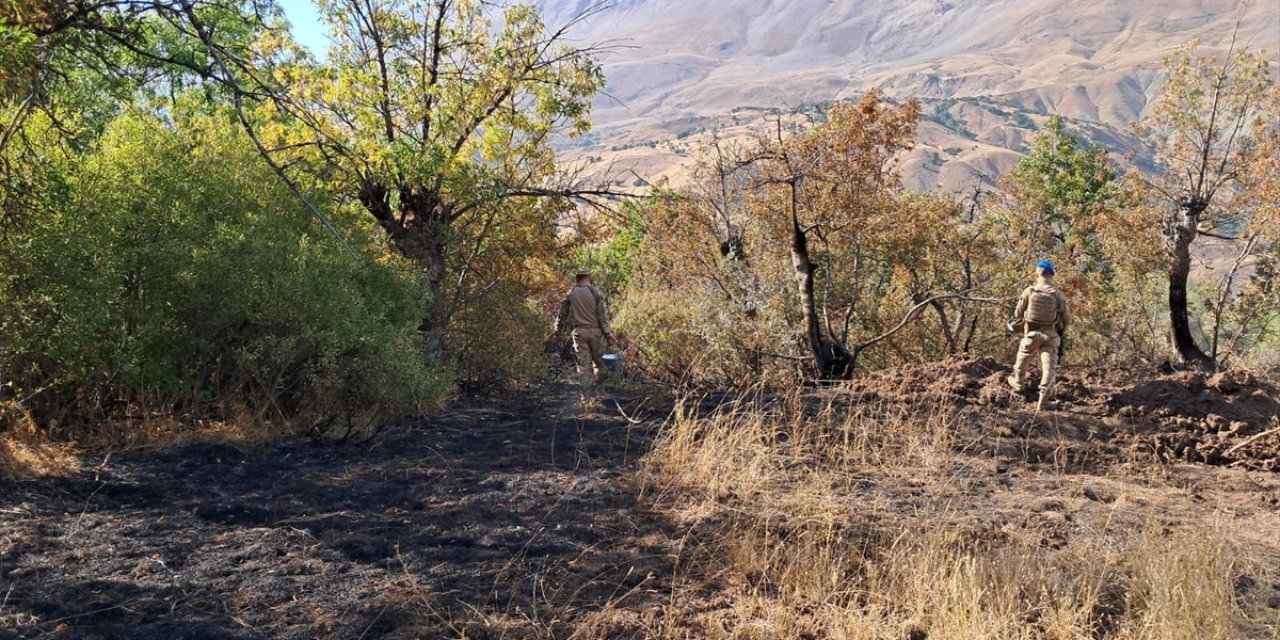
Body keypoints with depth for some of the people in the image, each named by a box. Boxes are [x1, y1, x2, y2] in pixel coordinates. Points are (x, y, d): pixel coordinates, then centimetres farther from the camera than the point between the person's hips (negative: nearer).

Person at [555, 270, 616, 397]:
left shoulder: (570, 294, 3)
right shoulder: (596, 292, -5)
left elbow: (562, 315, 9)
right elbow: (603, 315, -8)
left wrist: (559, 331, 22)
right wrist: (608, 334, -6)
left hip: (579, 332, 2)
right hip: (595, 331, -2)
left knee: (583, 365, 5)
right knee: (598, 362, 13)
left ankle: (586, 395, 3)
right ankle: (595, 388, 7)